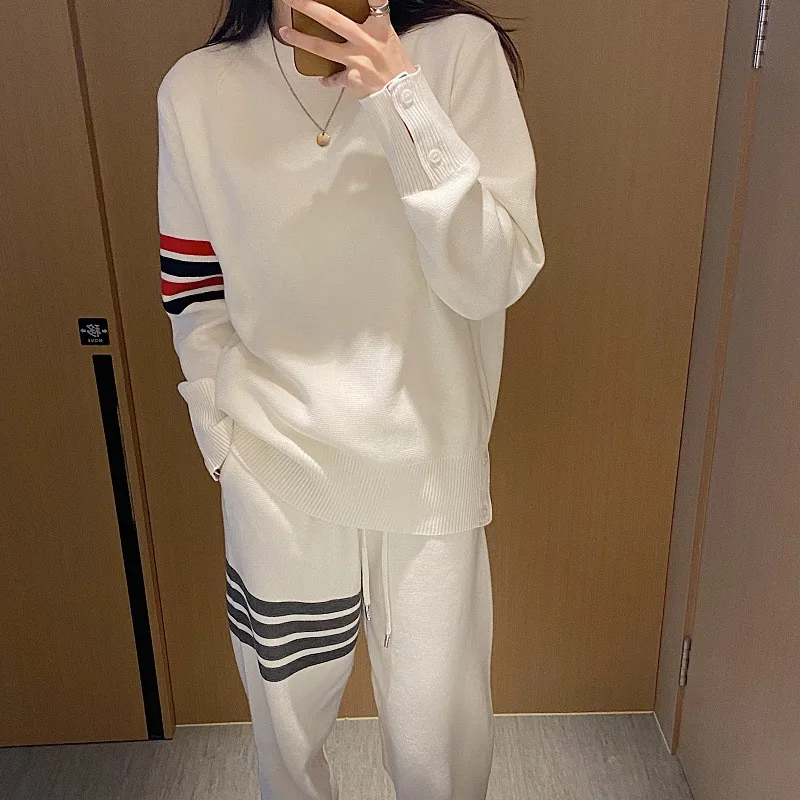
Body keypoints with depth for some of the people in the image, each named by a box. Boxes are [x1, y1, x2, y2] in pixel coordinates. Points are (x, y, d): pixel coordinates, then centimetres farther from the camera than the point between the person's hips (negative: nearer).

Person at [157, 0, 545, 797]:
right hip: (277, 479, 2)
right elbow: (195, 301, 5)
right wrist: (230, 444, 1)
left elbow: (492, 281, -13)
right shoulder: (197, 89, -1)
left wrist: (405, 103, -22)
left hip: (427, 471, 0)